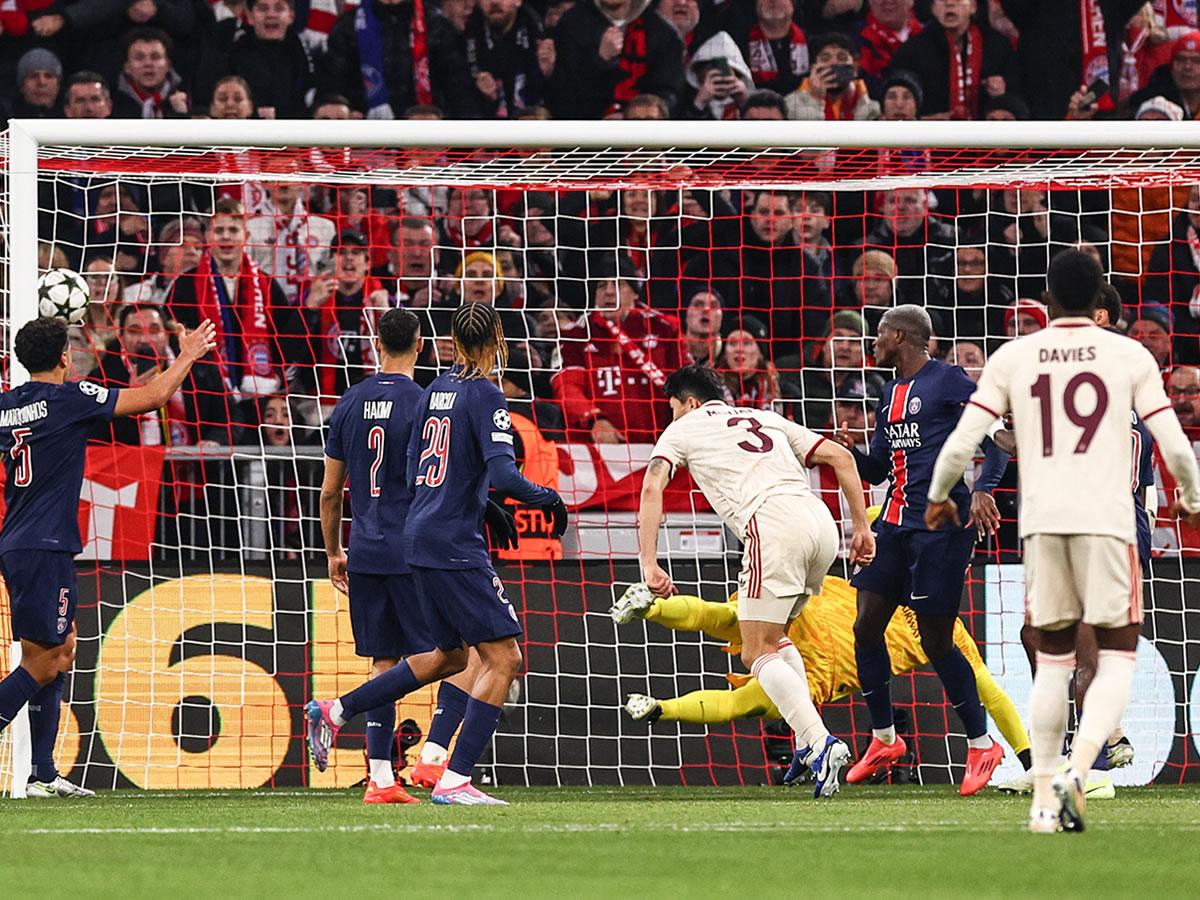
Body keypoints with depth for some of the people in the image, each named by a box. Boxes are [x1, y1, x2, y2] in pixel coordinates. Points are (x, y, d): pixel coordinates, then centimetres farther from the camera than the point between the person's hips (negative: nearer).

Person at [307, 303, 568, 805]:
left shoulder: (435, 392, 11)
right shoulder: (485, 396, -12)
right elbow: (503, 474, -22)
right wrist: (548, 499, -5)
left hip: (420, 537, 9)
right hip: (454, 547, -9)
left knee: (449, 656, 22)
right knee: (503, 657, -5)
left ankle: (335, 712, 23)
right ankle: (454, 780, -10)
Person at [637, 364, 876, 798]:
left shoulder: (683, 429, 19)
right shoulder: (766, 420, 32)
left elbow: (652, 489, 2)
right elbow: (840, 457, 24)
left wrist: (649, 566, -3)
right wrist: (862, 526, 23)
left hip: (772, 526, -6)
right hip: (821, 523, 6)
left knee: (758, 654, -1)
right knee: (773, 638, 24)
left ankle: (820, 743, -21)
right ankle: (808, 744, 9)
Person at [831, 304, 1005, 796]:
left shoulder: (949, 382, -8)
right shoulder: (891, 393, 17)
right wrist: (850, 452, 2)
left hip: (940, 524, -8)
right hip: (896, 521, 8)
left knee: (936, 640, -6)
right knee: (866, 627, 4)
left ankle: (981, 743, 7)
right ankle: (884, 738, 19)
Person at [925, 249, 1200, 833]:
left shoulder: (1012, 358, 6)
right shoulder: (1131, 357, 3)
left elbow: (962, 441, 3)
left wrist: (938, 497, 22)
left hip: (1041, 521, 2)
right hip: (1107, 520, -2)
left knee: (1053, 659, 14)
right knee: (1117, 658, 4)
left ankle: (1044, 796, 9)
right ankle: (1077, 772, -19)